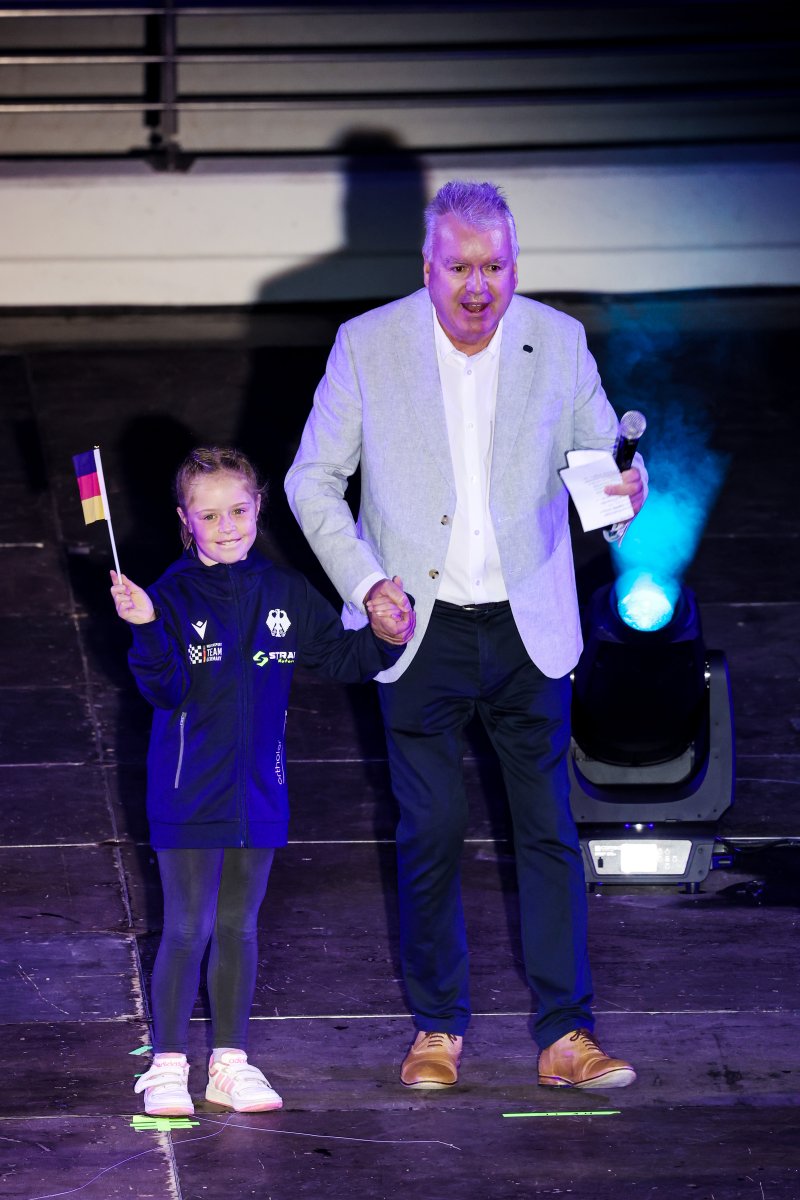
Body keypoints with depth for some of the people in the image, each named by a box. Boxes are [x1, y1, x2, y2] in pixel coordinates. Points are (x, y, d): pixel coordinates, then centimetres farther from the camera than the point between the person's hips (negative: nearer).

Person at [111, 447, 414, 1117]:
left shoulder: (285, 594, 4)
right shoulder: (176, 595, -9)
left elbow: (342, 657, 12)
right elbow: (164, 690, -18)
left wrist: (389, 639, -6)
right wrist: (149, 631, -33)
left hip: (258, 792, 4)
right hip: (190, 797, -4)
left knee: (239, 928, 12)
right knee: (188, 929, -2)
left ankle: (232, 1062, 21)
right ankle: (167, 1063, 8)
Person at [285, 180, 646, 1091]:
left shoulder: (558, 342, 0)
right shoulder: (368, 345, -3)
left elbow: (597, 450, 10)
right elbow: (313, 478, 2)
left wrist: (624, 485, -15)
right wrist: (365, 581, -11)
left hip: (528, 627, 1)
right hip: (421, 630, -1)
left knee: (549, 829, 0)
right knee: (431, 830, 2)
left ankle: (565, 1038, 5)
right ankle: (437, 1029, 17)